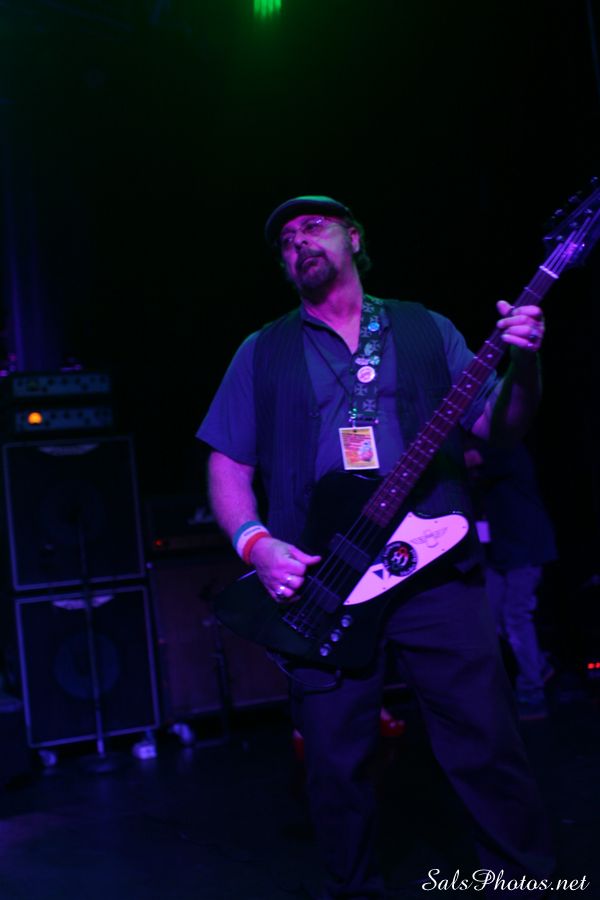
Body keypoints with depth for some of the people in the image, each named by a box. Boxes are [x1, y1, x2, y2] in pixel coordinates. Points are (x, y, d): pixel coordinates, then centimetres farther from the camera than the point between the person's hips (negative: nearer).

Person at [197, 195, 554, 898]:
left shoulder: (426, 330, 13)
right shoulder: (263, 353, 13)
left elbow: (497, 426, 10)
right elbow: (228, 464, 9)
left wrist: (522, 366, -11)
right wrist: (256, 543, -8)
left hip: (436, 567, 0)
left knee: (488, 745, 0)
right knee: (336, 761, 6)